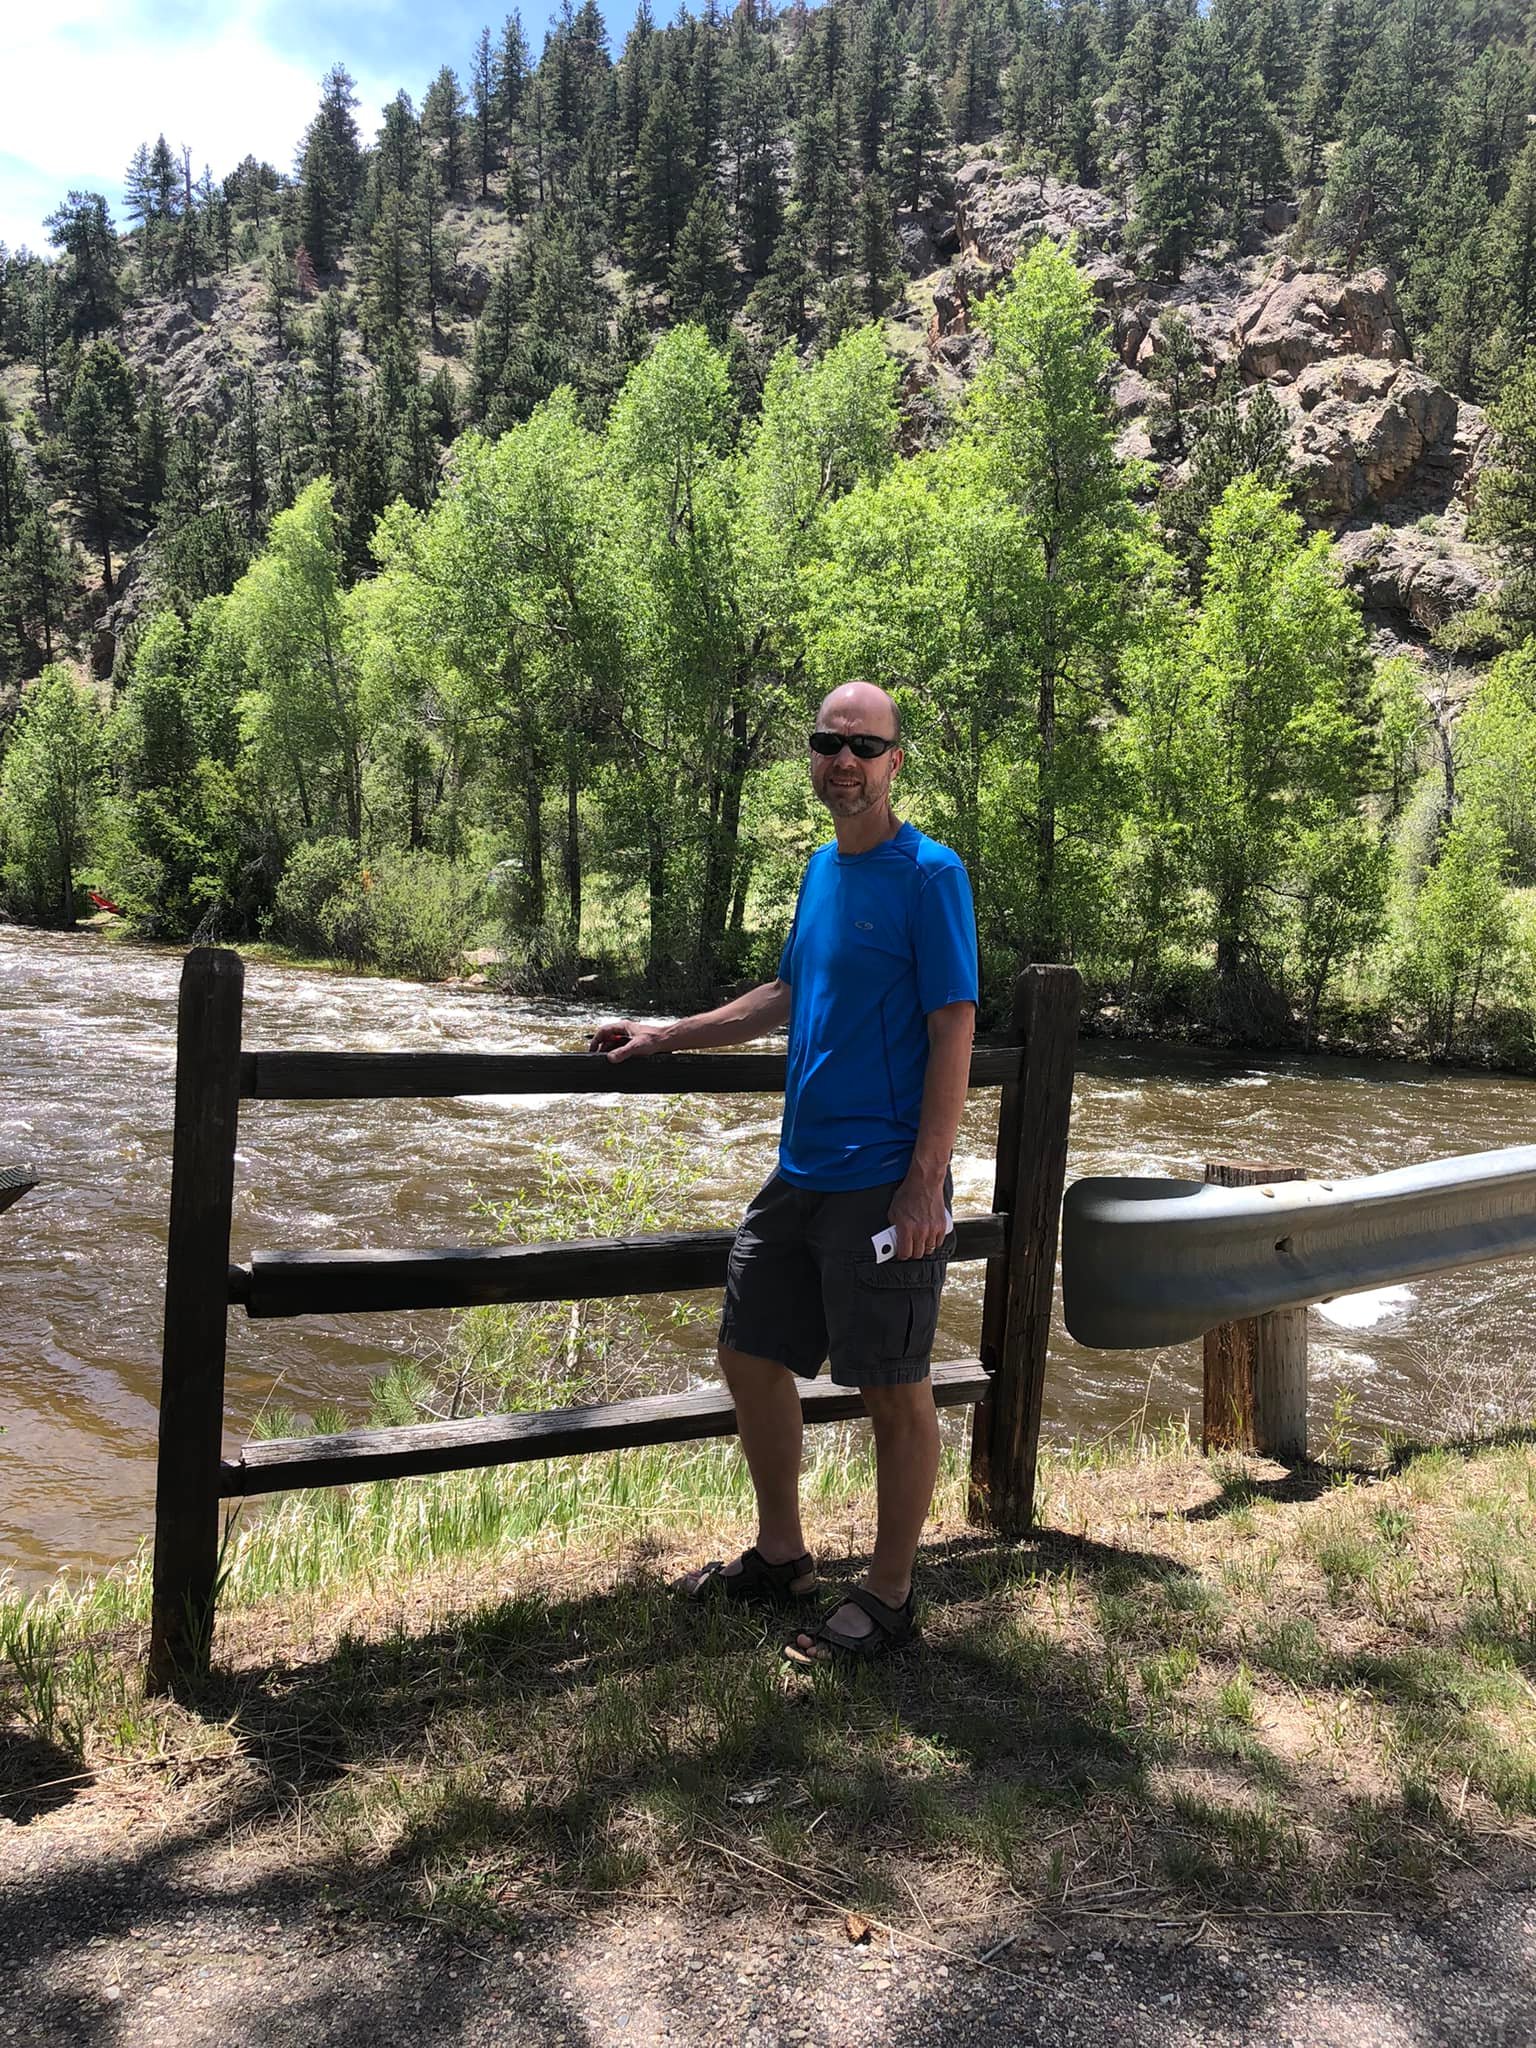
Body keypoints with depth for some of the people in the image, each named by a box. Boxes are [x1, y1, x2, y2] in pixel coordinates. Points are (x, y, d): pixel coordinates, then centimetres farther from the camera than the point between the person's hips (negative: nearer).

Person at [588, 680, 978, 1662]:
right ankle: (782, 1555, 34)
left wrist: (926, 1179, -20)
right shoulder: (821, 868, 12)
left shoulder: (928, 873, -11)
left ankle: (889, 1597, 20)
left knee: (895, 1390, 4)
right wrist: (666, 1036, 23)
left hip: (886, 1183, -8)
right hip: (799, 1175, 8)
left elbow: (954, 1028, -15)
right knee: (751, 1358, 15)